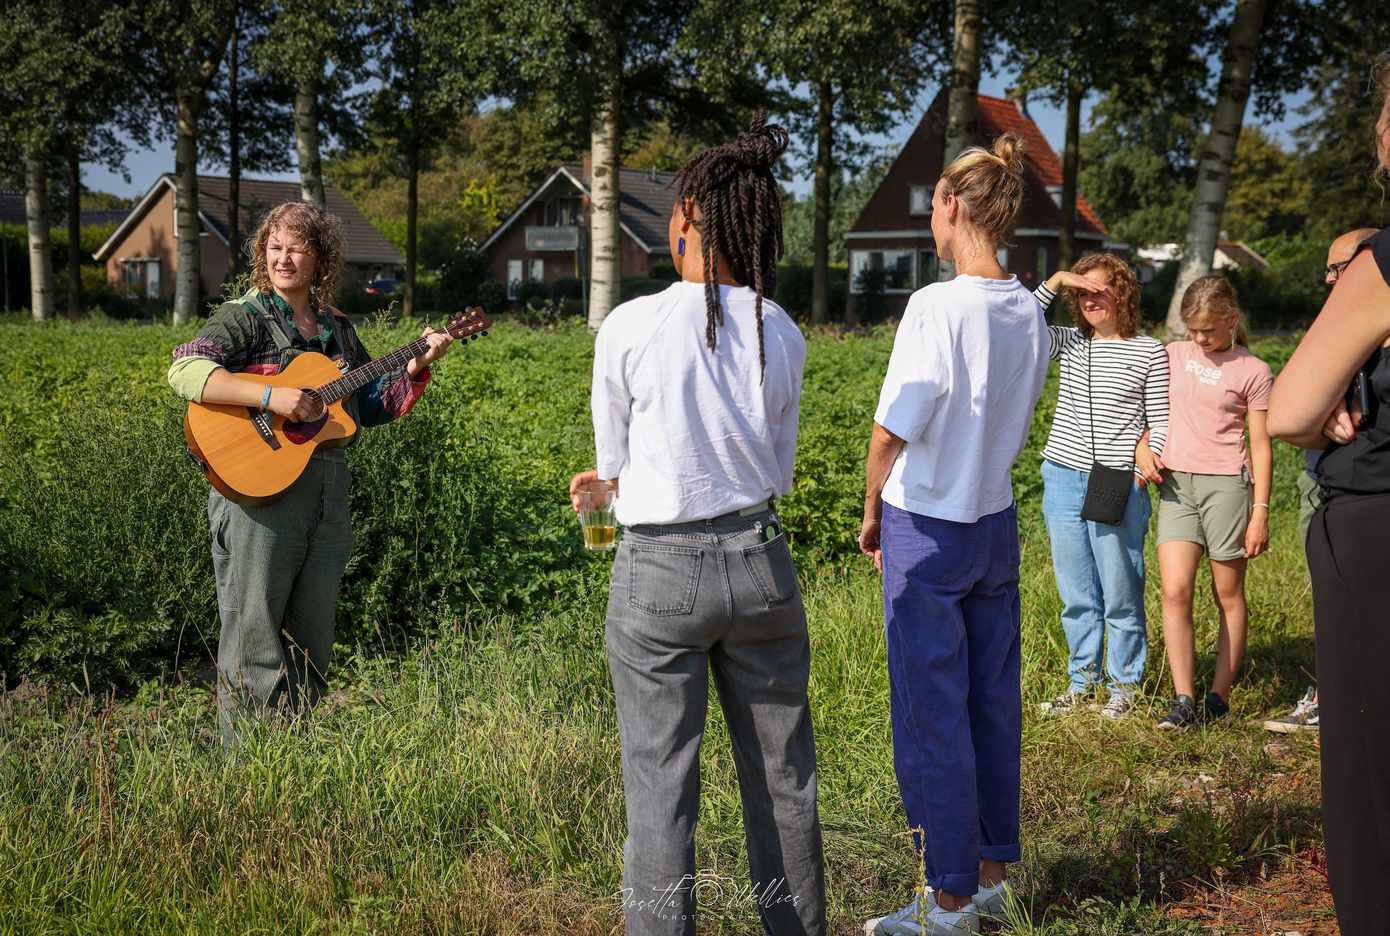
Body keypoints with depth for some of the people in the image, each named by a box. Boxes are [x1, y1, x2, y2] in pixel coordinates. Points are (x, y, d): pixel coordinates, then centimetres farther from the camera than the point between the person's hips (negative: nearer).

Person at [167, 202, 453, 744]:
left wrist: (418, 365, 6)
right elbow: (184, 371, -20)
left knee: (312, 646, 12)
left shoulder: (337, 330, 15)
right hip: (257, 489, -6)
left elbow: (373, 405, 20)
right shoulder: (246, 317, -4)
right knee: (253, 638, -2)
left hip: (327, 499, 6)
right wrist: (271, 397, -27)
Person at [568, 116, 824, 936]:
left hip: (660, 570, -3)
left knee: (662, 784, 7)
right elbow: (779, 473, 10)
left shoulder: (631, 327, -11)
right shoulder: (783, 336, 0)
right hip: (760, 560, 4)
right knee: (782, 775, 16)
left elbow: (614, 462, -1)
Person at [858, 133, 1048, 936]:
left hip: (927, 534, -7)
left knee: (931, 717, 3)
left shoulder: (939, 306, -20)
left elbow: (891, 431, -18)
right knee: (993, 704, 16)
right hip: (997, 523, 7)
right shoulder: (1029, 313, 2)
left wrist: (873, 516, -3)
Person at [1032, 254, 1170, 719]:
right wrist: (1054, 281, -8)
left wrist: (1149, 455, -17)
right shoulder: (1070, 343, 9)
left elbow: (1160, 420, 1)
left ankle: (1124, 685, 16)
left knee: (1120, 592, 3)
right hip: (1063, 479, 4)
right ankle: (1081, 681, 23)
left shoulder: (1149, 352, 0)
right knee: (1076, 592, 12)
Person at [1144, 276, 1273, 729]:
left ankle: (1220, 695, 13)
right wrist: (1143, 447, 0)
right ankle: (1184, 699, -8)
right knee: (1175, 590, -10)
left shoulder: (1252, 371, 0)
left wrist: (1260, 511, -4)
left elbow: (1261, 446, 0)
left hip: (1226, 484, -3)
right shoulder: (1173, 355, 10)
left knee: (1228, 596, 5)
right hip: (1175, 484, 3)